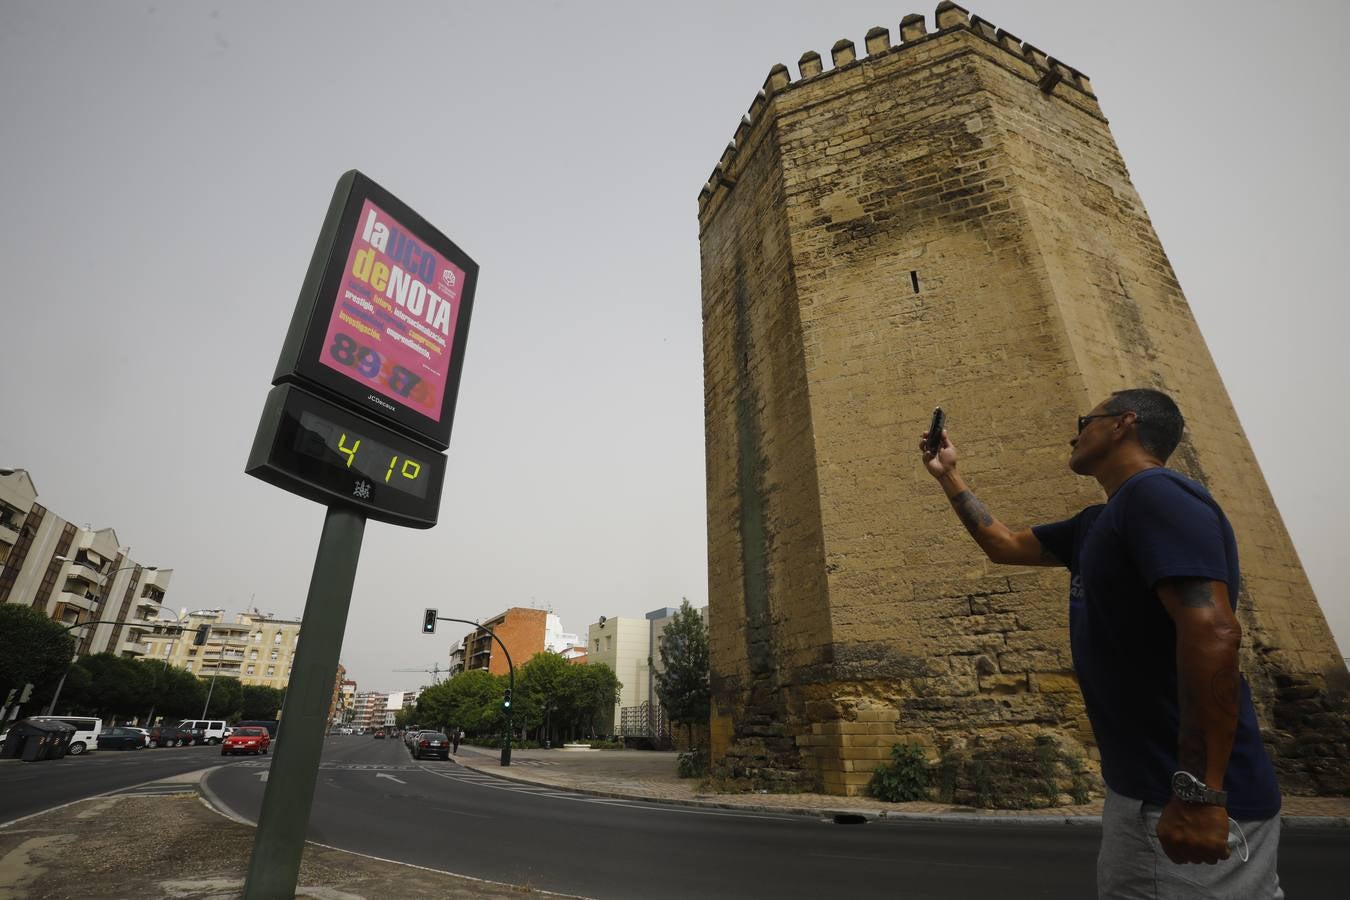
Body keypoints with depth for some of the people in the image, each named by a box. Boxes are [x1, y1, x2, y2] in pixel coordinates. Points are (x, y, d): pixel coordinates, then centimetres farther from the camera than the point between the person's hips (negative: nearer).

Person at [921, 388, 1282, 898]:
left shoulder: (1156, 493, -17)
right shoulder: (1098, 523, 13)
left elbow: (1212, 631, -27)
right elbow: (1004, 544, 24)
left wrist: (1199, 794, -29)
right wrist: (947, 475, 25)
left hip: (1185, 799, -9)